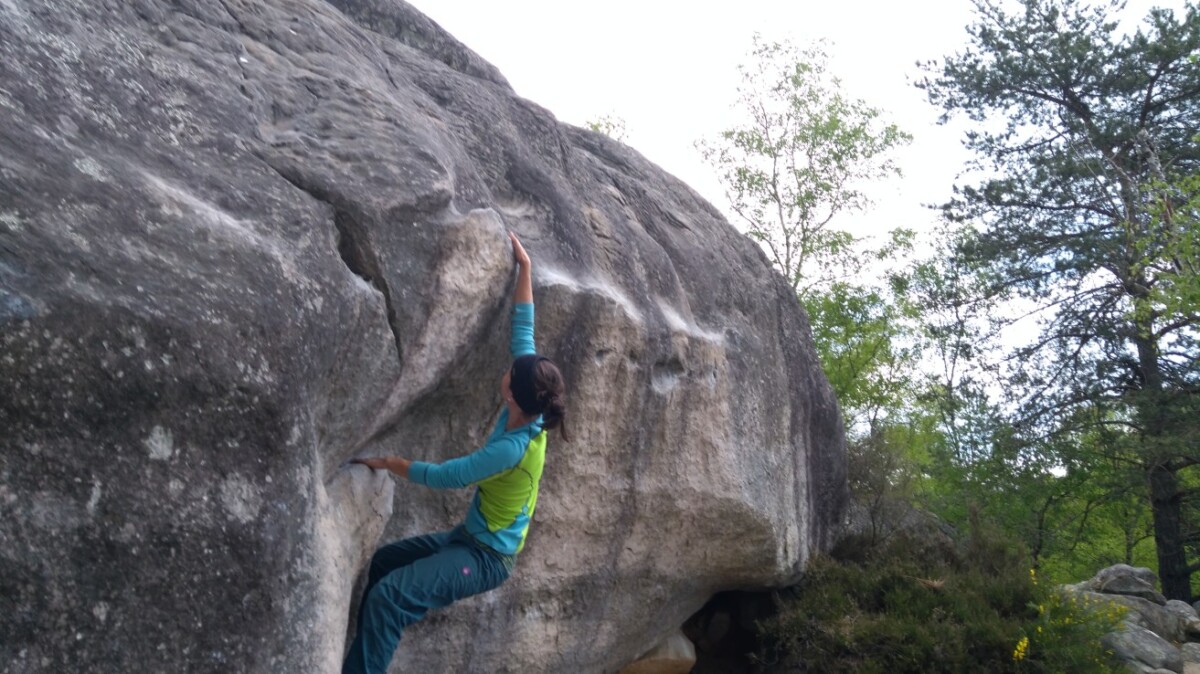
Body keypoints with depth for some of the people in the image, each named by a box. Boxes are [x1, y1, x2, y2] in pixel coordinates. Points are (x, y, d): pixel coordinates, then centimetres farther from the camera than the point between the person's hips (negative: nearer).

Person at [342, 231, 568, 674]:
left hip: (487, 555, -10)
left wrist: (387, 463, -10)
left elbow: (442, 476, -23)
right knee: (384, 561, 17)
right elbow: (523, 330, -4)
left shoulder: (514, 449, -30)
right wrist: (524, 267, -2)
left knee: (389, 596, -24)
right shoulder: (529, 414, -7)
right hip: (471, 536, 10)